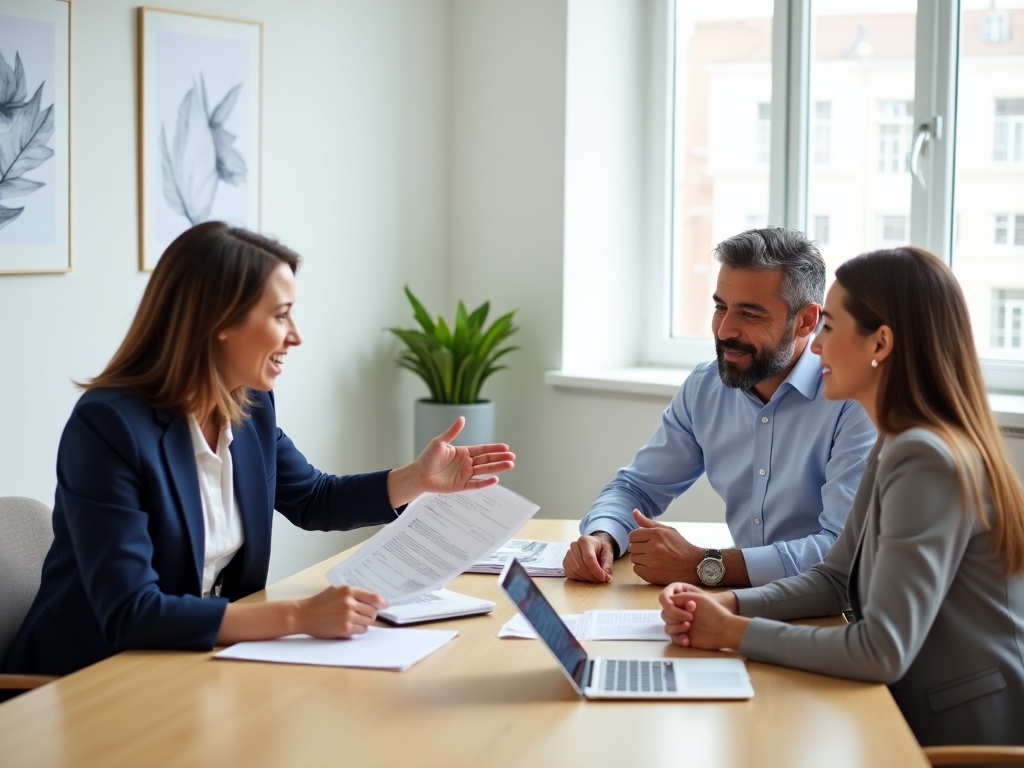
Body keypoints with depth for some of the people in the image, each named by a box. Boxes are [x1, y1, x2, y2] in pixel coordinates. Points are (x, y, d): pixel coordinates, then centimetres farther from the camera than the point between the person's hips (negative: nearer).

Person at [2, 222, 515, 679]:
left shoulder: (252, 407, 1)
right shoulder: (109, 426, -23)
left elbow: (312, 500, 21)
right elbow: (129, 614, -28)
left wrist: (418, 479, 5)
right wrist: (298, 616, -31)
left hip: (192, 664, 8)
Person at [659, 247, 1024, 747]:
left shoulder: (927, 460, -22)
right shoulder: (897, 446, 8)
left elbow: (882, 650, -27)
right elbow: (835, 578, 11)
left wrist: (734, 633, -16)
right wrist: (725, 604, -5)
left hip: (969, 738, -8)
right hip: (925, 718, 8)